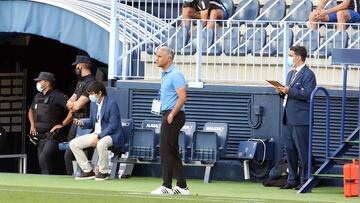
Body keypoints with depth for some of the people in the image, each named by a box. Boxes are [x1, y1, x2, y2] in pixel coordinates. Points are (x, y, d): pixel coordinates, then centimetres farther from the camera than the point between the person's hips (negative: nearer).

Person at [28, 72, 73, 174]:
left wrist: (61, 124, -15)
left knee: (44, 158, -25)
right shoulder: (38, 97, 14)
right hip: (40, 137, 8)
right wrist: (32, 125, 18)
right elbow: (31, 111, 33)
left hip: (52, 136, -8)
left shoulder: (57, 96, -10)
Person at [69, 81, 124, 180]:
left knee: (101, 144, -42)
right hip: (96, 134, 9)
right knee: (73, 144, -2)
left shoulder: (111, 104, -15)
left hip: (112, 135, -9)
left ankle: (103, 172, -19)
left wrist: (99, 137, -24)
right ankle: (88, 171, 2)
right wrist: (82, 122, -3)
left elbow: (113, 125, -19)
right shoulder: (93, 104, 10)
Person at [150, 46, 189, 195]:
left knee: (166, 151, -10)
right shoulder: (165, 75, 17)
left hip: (173, 116, -10)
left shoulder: (175, 75, -14)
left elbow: (182, 97, -21)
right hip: (167, 115, 10)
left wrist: (172, 115, -20)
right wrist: (167, 115, 16)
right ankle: (181, 186, 13)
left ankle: (166, 187, -9)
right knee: (173, 152, 10)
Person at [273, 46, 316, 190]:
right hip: (288, 118, 9)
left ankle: (305, 180, 1)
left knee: (302, 150, -4)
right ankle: (292, 180, 18)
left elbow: (308, 94, -20)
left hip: (300, 119, -9)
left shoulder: (308, 74, -9)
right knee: (289, 150, 11)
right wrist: (282, 91, 5)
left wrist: (290, 91, -21)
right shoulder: (290, 74, 20)